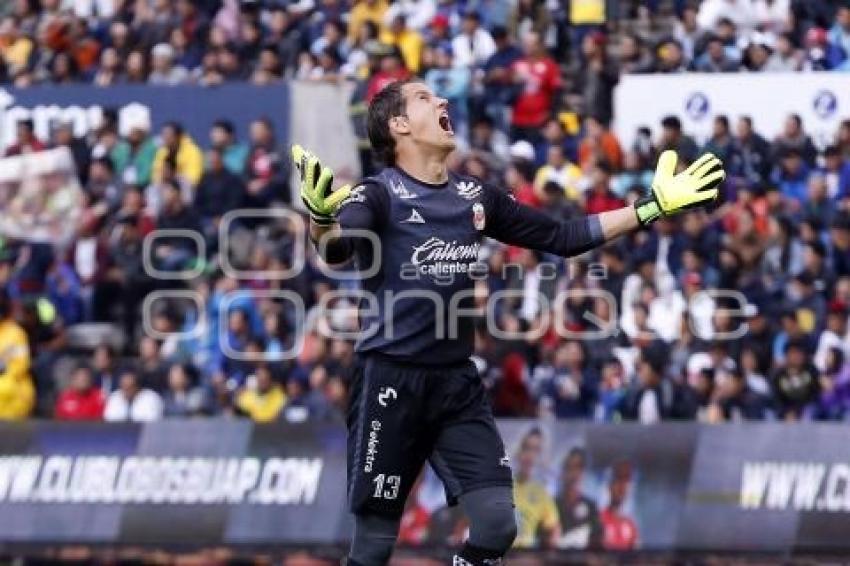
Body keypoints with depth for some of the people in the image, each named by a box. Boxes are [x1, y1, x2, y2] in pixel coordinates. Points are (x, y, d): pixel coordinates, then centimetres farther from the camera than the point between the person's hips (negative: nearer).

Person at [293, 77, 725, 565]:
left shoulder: (475, 197, 11)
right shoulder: (379, 194, -8)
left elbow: (563, 237, 17)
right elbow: (337, 249, -28)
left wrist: (654, 206, 13)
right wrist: (321, 217, -52)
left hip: (459, 382, 5)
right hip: (391, 380, -5)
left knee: (497, 525, -5)